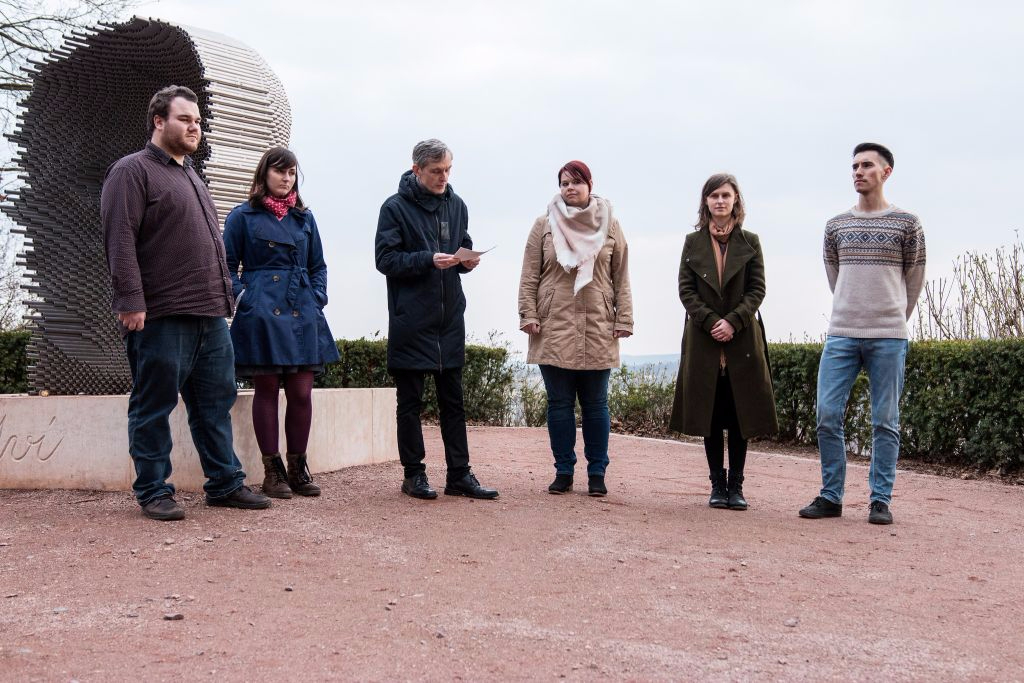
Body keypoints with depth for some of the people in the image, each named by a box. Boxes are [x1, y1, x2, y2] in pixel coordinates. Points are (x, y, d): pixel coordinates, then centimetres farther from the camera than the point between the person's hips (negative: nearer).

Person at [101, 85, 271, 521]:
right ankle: (153, 492, 9)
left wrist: (224, 296, 22)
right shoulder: (133, 171, -3)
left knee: (216, 402, 10)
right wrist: (130, 301, -20)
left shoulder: (191, 176, 23)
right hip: (161, 317, -8)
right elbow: (120, 240, -13)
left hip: (210, 316, 8)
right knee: (154, 406, 1)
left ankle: (225, 482, 18)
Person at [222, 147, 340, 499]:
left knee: (302, 393, 1)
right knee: (266, 390, 0)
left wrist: (317, 300, 6)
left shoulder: (304, 218, 15)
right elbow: (227, 266, 3)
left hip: (302, 314, 4)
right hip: (262, 313, -4)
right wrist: (243, 299, -8)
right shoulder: (243, 216, 3)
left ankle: (297, 467, 12)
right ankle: (272, 471, 7)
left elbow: (318, 266, 19)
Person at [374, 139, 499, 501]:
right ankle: (414, 474, 12)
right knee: (410, 400, 4)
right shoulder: (396, 207, -4)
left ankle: (459, 474, 13)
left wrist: (467, 260, -2)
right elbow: (385, 259, -10)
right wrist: (428, 260, -22)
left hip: (450, 318, 5)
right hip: (411, 319, -5)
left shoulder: (456, 205, 13)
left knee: (453, 399, 8)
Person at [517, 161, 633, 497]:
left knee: (595, 404, 5)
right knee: (559, 403, 4)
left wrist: (623, 319, 1)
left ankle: (597, 473, 12)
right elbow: (529, 276, 5)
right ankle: (563, 471, 12)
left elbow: (621, 278, 8)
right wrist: (528, 315, -4)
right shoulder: (545, 225, 8)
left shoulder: (609, 226, 9)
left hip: (598, 329, 0)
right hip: (554, 327, 0)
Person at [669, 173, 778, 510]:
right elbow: (686, 290, 1)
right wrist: (711, 322, -12)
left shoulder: (750, 242, 6)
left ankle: (736, 485, 8)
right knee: (710, 415, 2)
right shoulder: (693, 242, 7)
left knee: (740, 413, 1)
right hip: (703, 340, 0)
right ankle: (717, 485, 10)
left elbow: (757, 290, 0)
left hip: (742, 340, 0)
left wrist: (733, 321, -13)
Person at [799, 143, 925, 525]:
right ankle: (831, 497, 8)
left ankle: (880, 500, 7)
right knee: (827, 416, -2)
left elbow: (913, 282, 10)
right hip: (841, 335, 3)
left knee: (885, 422, 1)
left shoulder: (907, 225, 2)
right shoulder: (836, 227, 11)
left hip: (888, 338, -3)